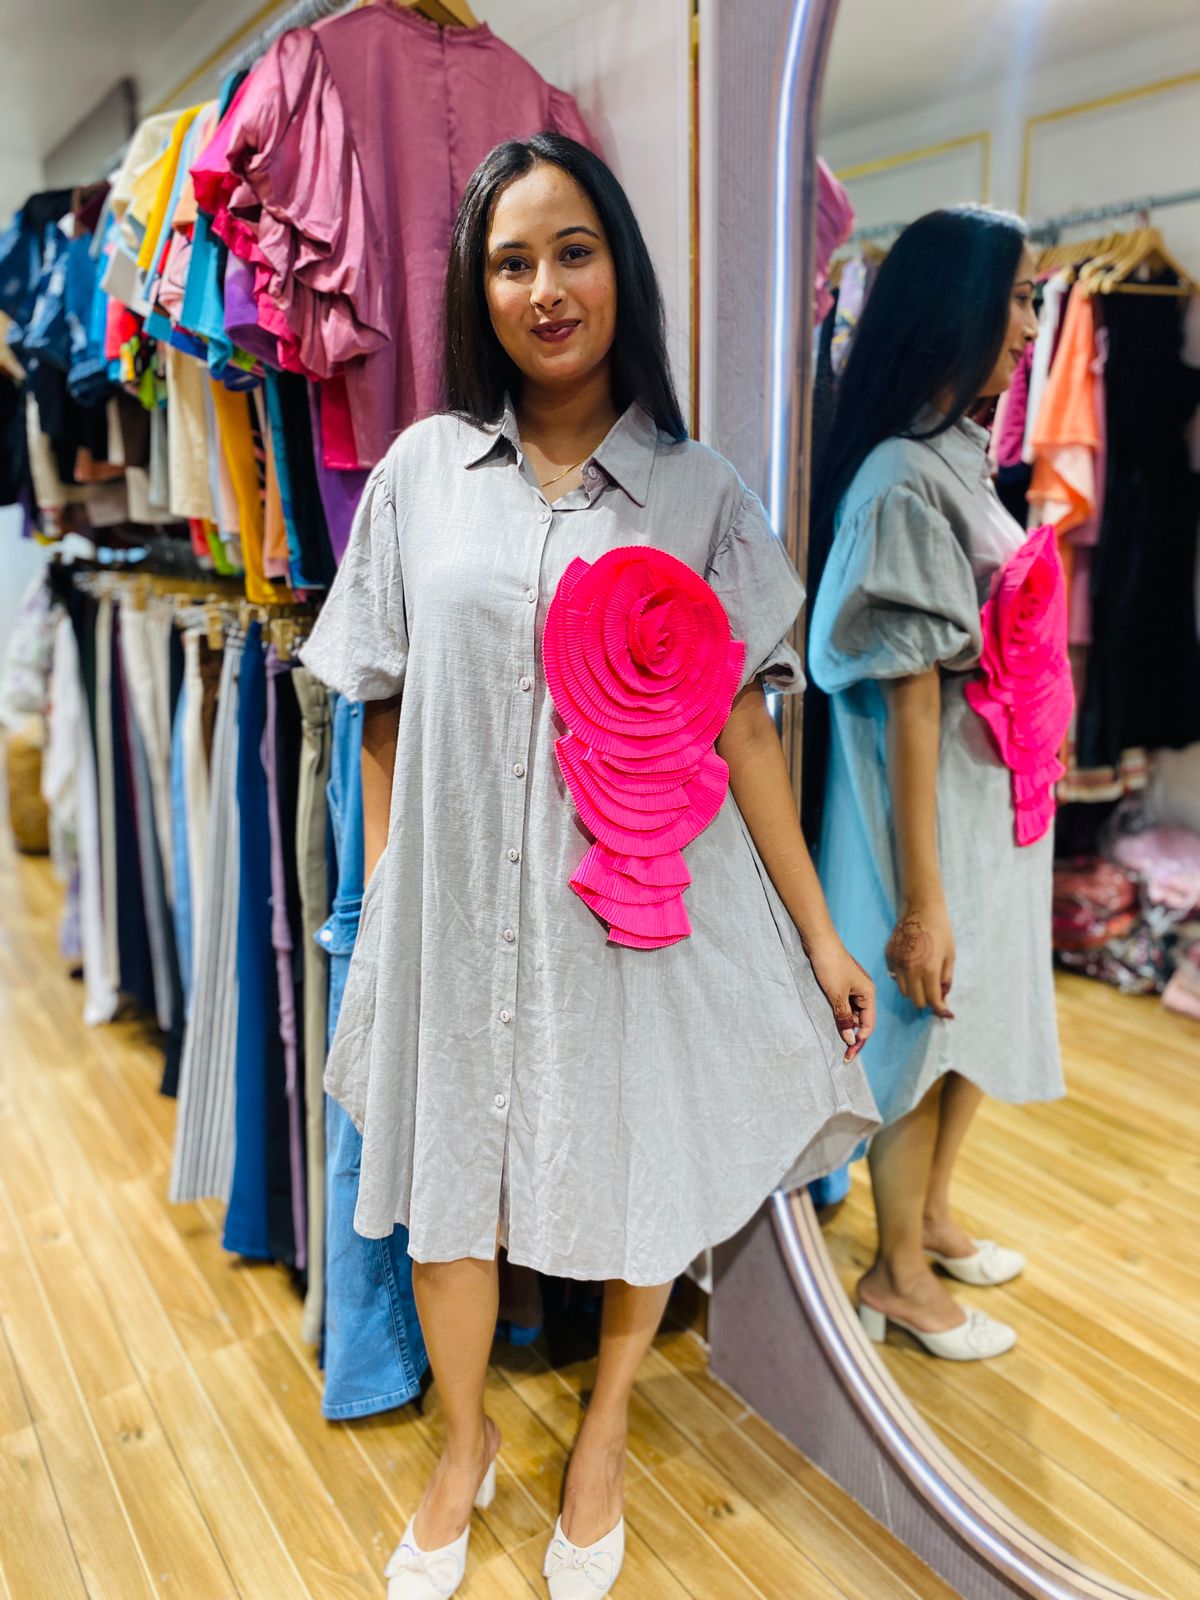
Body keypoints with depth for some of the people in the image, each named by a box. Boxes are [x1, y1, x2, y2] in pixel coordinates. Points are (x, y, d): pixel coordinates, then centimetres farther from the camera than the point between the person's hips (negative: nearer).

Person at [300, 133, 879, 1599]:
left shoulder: (699, 492, 0)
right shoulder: (421, 469, 2)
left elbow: (738, 720, -1)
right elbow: (385, 709, 5)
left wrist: (818, 931, -1)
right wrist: (381, 895, 3)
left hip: (642, 908, 0)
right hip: (459, 908, 1)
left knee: (640, 1177, 14)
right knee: (447, 1182, 14)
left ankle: (606, 1428, 46)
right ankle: (465, 1445, 44)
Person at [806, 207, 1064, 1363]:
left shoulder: (958, 458, 7)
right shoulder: (903, 483, -21)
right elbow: (909, 703, -23)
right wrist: (921, 899, -21)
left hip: (992, 803, 9)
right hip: (931, 818, -9)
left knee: (975, 1026, 22)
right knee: (926, 1039, 8)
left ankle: (933, 1218, 45)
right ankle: (897, 1276, 32)